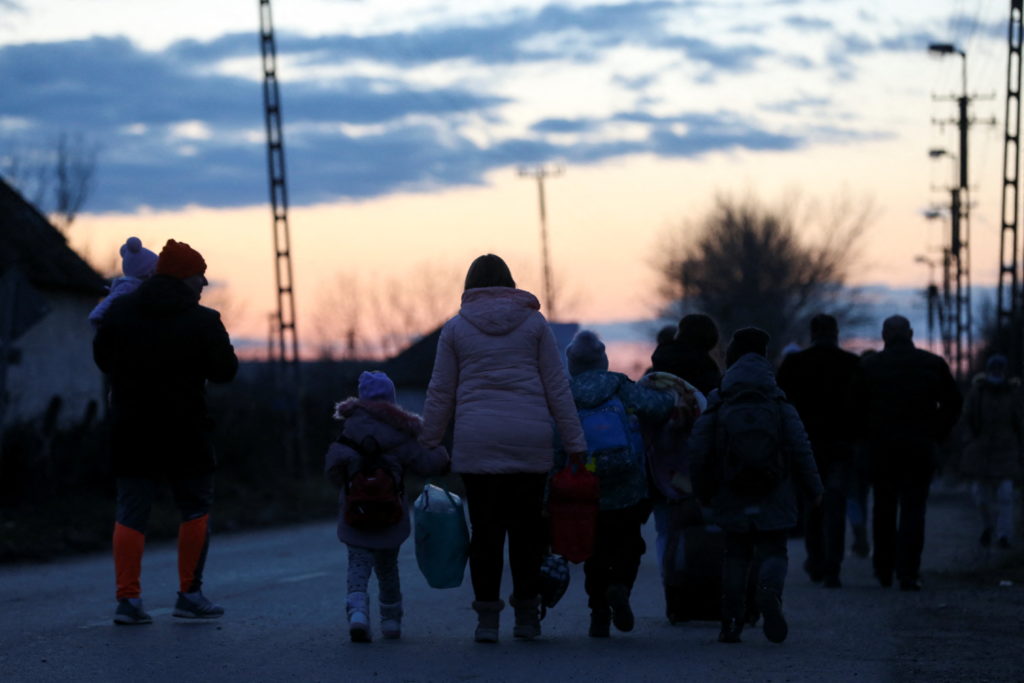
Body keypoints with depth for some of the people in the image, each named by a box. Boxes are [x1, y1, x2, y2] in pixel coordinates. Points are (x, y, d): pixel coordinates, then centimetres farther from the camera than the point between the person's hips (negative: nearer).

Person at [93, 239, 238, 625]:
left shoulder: (120, 311, 3)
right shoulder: (203, 321, -9)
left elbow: (102, 357, 12)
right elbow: (225, 372, -4)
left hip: (130, 433, 3)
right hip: (184, 434, -3)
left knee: (130, 514, 5)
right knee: (196, 509, 12)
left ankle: (127, 598, -4)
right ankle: (190, 595, 10)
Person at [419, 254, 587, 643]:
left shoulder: (455, 329, 6)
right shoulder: (534, 323, 7)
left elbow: (440, 394, 6)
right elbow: (557, 388, 5)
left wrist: (428, 445, 14)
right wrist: (574, 443, 7)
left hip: (477, 444, 0)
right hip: (531, 444, 0)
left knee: (485, 529, 3)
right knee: (526, 527, 7)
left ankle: (487, 619, 2)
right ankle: (527, 616, 10)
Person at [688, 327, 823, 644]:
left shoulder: (715, 409, -1)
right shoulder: (781, 407, -1)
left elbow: (698, 453, -2)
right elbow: (801, 449, -3)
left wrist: (703, 492, 12)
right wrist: (813, 488, 6)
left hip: (732, 500, 1)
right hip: (774, 500, -1)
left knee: (736, 555, 13)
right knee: (773, 552, 5)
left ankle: (731, 622, 6)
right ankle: (770, 592, -28)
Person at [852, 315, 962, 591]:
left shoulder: (869, 365, 1)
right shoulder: (933, 364, 1)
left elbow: (856, 406, 0)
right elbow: (953, 402, 3)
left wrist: (868, 436, 10)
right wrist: (937, 434, 10)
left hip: (881, 446, 1)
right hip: (921, 447, -1)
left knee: (884, 508, 13)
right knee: (913, 509, 0)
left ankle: (884, 569, 18)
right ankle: (908, 573, -7)